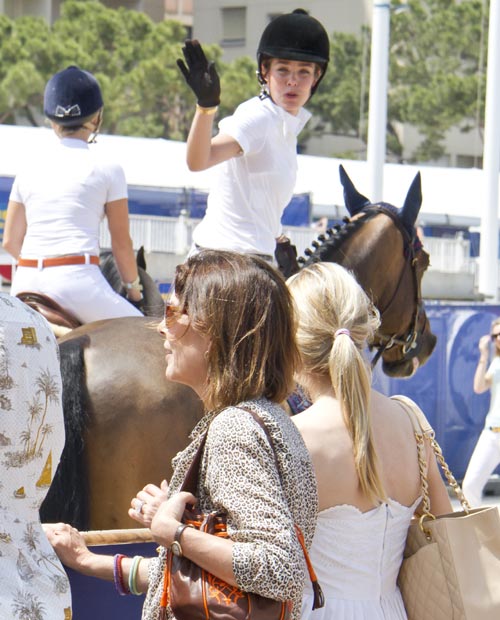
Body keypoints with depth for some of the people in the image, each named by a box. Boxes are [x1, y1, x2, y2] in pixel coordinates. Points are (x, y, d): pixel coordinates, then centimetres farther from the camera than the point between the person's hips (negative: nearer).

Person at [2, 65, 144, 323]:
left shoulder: (30, 168, 13)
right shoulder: (107, 169, 3)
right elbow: (121, 243, 7)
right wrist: (134, 289, 21)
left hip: (25, 283, 4)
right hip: (77, 280, -4)